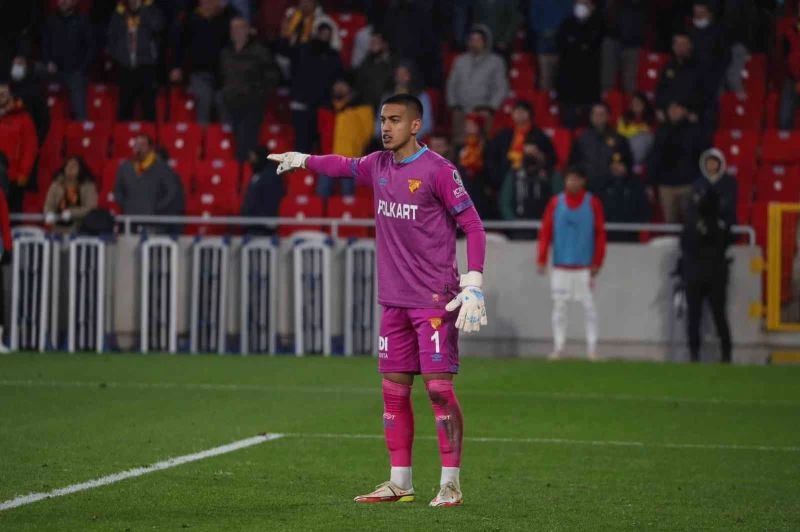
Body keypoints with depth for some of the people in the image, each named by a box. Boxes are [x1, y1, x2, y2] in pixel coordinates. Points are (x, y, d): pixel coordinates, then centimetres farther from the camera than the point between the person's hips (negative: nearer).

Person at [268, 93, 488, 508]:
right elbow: (345, 166, 33)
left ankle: (450, 484, -5)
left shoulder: (437, 170, -10)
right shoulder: (378, 165, 10)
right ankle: (399, 483, 14)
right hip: (394, 300, 7)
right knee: (394, 390, 7)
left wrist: (473, 284, -17)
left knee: (439, 387, -9)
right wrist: (302, 160, 47)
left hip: (434, 301, -7)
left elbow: (473, 225, -10)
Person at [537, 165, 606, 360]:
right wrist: (542, 260, -3)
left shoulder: (593, 203, 1)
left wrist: (597, 263, -5)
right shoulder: (555, 202, 5)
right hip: (560, 266, 2)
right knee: (559, 306, 2)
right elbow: (545, 232, 4)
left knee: (588, 306, -3)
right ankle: (558, 346, 6)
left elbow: (600, 234, 0)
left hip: (584, 267, -2)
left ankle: (592, 348, 1)